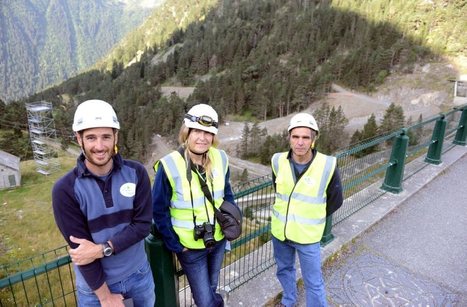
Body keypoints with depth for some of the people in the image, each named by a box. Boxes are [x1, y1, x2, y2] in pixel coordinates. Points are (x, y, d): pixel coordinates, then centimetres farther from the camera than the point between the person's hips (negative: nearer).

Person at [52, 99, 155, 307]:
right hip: (95, 284, -2)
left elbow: (143, 224, -12)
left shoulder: (136, 173, -12)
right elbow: (79, 248, -15)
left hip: (139, 273, 3)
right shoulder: (65, 190, -18)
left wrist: (102, 249, -23)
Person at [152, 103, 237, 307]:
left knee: (210, 288, 27)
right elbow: (159, 211, -15)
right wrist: (175, 245, -11)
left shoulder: (220, 158, -10)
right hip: (190, 246, -4)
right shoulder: (169, 166, -24)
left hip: (218, 239, 4)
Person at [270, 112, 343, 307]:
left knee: (313, 282, 10)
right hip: (279, 231, 4)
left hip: (308, 236, -3)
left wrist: (314, 218, 1)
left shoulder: (327, 166, -20)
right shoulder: (278, 162, -11)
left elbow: (336, 201, -4)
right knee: (284, 270, 25)